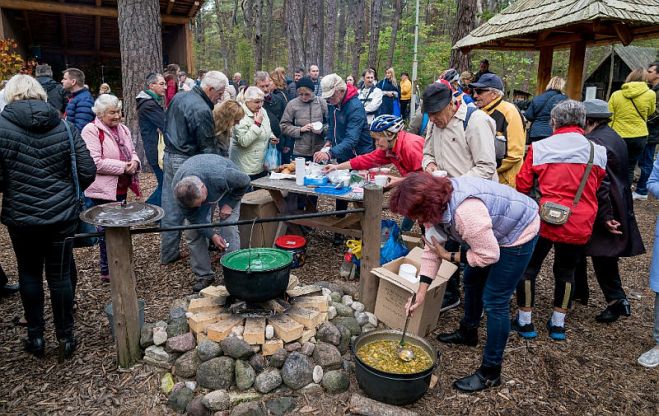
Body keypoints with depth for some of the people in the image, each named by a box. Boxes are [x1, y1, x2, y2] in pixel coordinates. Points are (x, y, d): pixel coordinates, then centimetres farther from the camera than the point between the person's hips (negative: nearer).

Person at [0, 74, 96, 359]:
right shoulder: (64, 127, -4)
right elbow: (87, 171, -5)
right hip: (62, 215, 1)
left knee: (29, 274, 17)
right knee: (60, 275, 10)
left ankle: (35, 337, 27)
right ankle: (65, 338, 20)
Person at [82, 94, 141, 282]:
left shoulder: (123, 128, 11)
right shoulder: (91, 131, -14)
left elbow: (131, 152, 18)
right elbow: (95, 162, -22)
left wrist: (134, 162, -6)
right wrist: (123, 167, -19)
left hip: (121, 188, 8)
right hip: (103, 190, -8)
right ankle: (107, 271, 15)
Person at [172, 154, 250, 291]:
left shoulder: (220, 176, -45)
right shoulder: (179, 190, -33)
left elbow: (245, 182, -24)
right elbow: (192, 216, -19)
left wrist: (230, 204, -21)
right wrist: (212, 235, -24)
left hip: (228, 189, -3)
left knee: (229, 229, -15)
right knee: (194, 232, -7)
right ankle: (204, 275, 5)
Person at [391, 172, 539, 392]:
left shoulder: (465, 211, -41)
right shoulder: (436, 203, -14)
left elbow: (489, 255, -31)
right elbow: (432, 248, -8)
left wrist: (448, 256, -18)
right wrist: (421, 292, -12)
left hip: (519, 233, -9)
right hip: (491, 232, 9)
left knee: (494, 301, -7)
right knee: (472, 280, 22)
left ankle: (490, 373, 7)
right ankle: (468, 333, 46)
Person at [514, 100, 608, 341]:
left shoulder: (539, 148, -8)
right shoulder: (597, 152, -1)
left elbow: (523, 185, 0)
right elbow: (598, 190, 13)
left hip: (545, 219, -3)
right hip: (579, 226, 3)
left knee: (528, 268, 14)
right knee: (566, 272, 20)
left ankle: (525, 322, 21)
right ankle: (558, 325, 30)